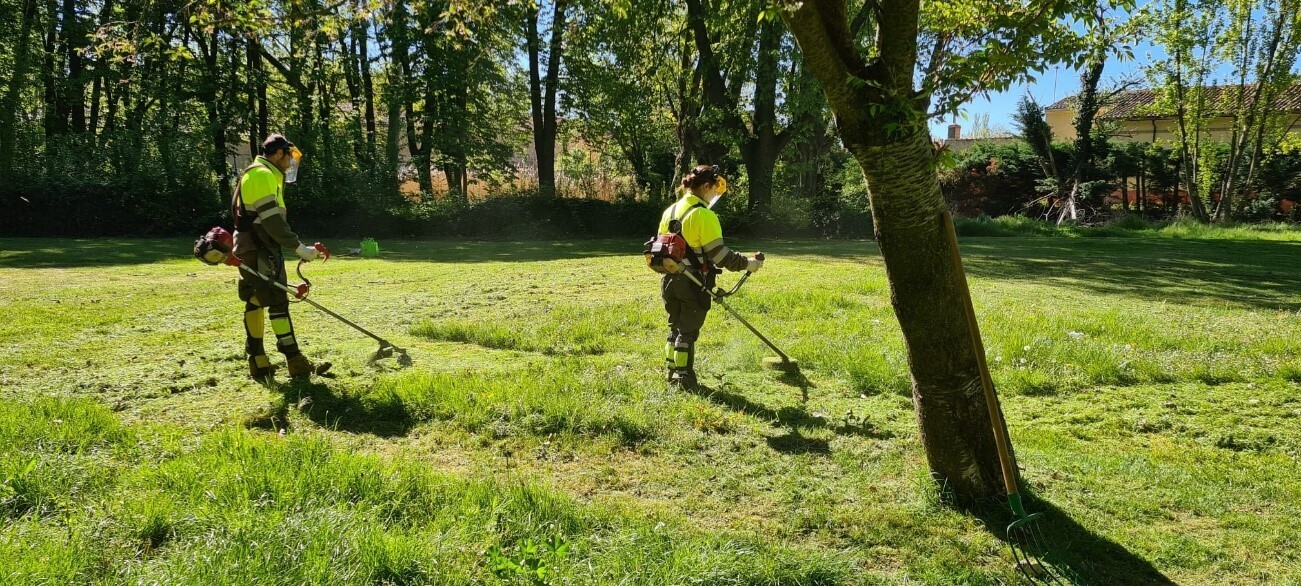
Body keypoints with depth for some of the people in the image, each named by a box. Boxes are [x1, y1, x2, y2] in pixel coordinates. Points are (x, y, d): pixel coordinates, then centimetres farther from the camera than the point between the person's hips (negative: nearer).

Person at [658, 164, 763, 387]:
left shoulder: (670, 211, 10)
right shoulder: (703, 214, -15)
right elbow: (719, 253, -18)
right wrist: (747, 263, -9)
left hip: (670, 281, 7)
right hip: (693, 284, -7)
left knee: (675, 327, 18)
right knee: (688, 331, 3)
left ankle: (672, 372, 25)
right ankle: (683, 377, 9)